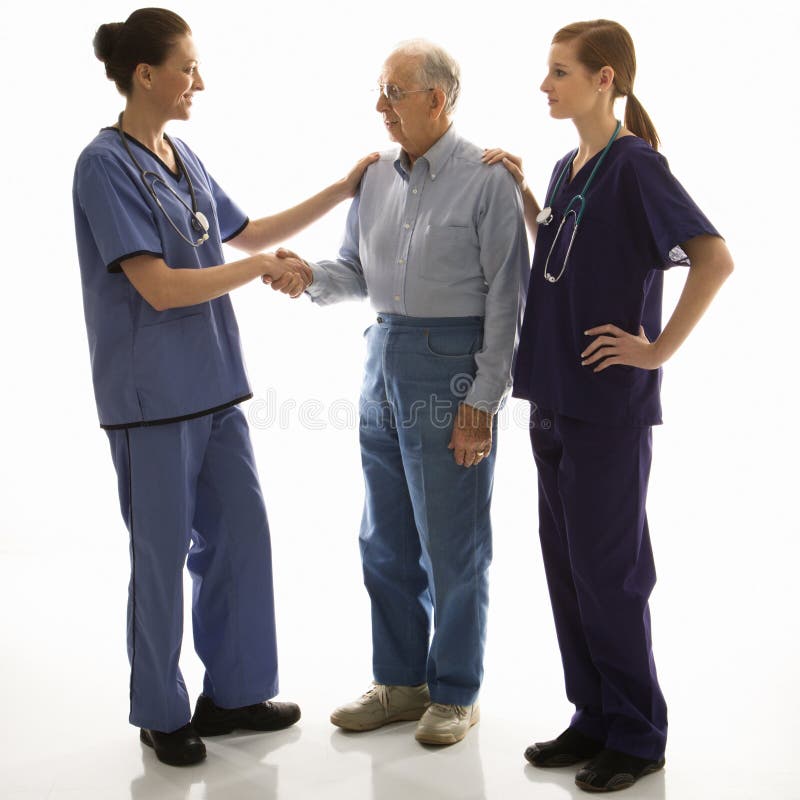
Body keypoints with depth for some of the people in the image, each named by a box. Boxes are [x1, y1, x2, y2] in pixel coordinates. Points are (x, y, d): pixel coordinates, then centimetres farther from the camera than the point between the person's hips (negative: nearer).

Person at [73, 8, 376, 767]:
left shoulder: (182, 157, 10)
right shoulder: (107, 164, -13)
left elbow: (245, 231, 22)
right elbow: (159, 287, -20)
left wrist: (343, 189, 21)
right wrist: (260, 268, -11)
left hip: (213, 385, 8)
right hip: (154, 394, -8)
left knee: (238, 532, 13)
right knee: (162, 554, 4)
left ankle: (231, 691, 28)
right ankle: (161, 713, 22)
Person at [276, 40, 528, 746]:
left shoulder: (486, 178, -9)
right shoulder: (376, 177, 11)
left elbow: (505, 297, -11)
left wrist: (483, 400, -15)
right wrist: (313, 278, -8)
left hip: (450, 365, -7)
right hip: (384, 358, 7)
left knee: (453, 544, 2)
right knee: (386, 540, 14)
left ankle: (455, 693, 20)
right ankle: (399, 681, 29)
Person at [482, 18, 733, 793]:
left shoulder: (634, 165, -13)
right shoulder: (568, 170, 11)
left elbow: (714, 256, -21)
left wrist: (659, 348, -18)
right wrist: (521, 193, 12)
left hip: (608, 404, -8)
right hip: (554, 399, 8)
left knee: (608, 569, 1)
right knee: (564, 562, 13)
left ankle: (638, 735, 17)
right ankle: (594, 716, 27)